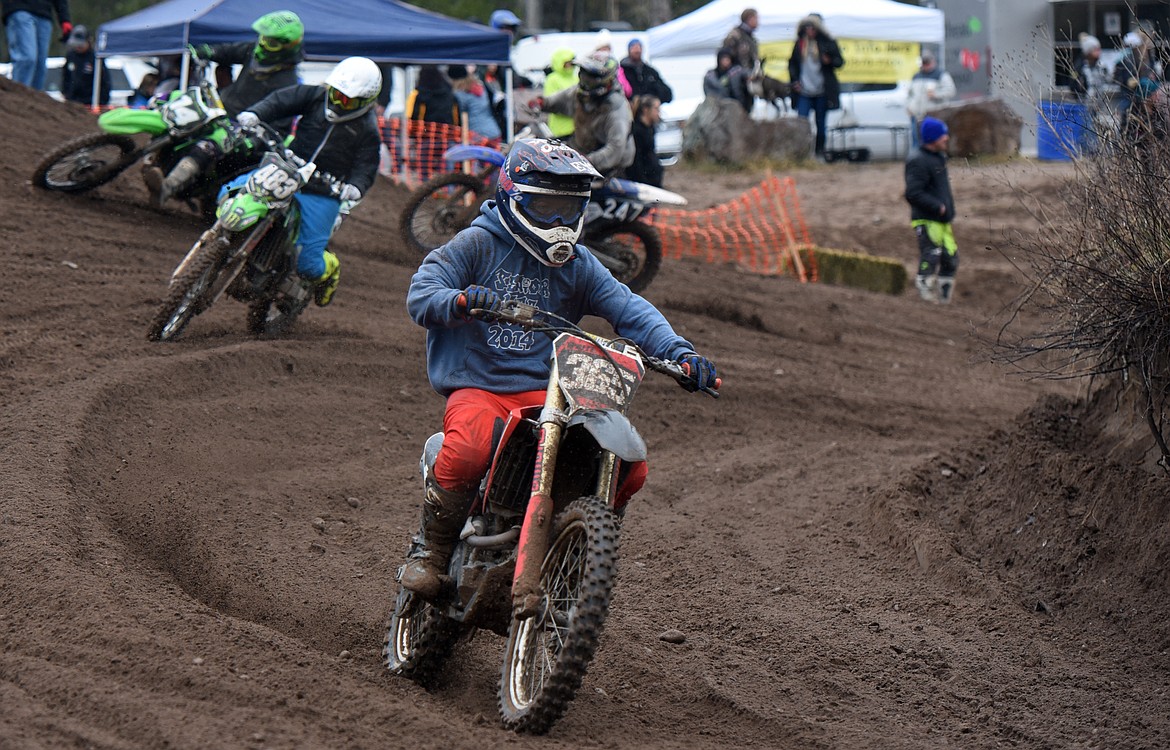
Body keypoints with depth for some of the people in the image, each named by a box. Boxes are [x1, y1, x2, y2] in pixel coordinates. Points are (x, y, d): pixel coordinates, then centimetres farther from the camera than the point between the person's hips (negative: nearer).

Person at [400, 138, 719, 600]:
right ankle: (432, 550, -13)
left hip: (544, 394, 4)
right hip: (475, 386, -4)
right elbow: (420, 296, -9)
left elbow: (628, 309, 2)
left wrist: (679, 352, -15)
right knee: (468, 450, -38)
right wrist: (464, 299, -32)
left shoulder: (577, 264, 13)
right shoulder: (476, 244, 1)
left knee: (629, 469, -12)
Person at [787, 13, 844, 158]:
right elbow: (792, 63, 17)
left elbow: (840, 61, 4)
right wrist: (794, 80, 4)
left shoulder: (827, 43, 1)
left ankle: (820, 150, 16)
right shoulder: (799, 44, 9)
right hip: (803, 91, 1)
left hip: (822, 91, -1)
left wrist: (829, 61, -18)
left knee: (820, 123, 6)